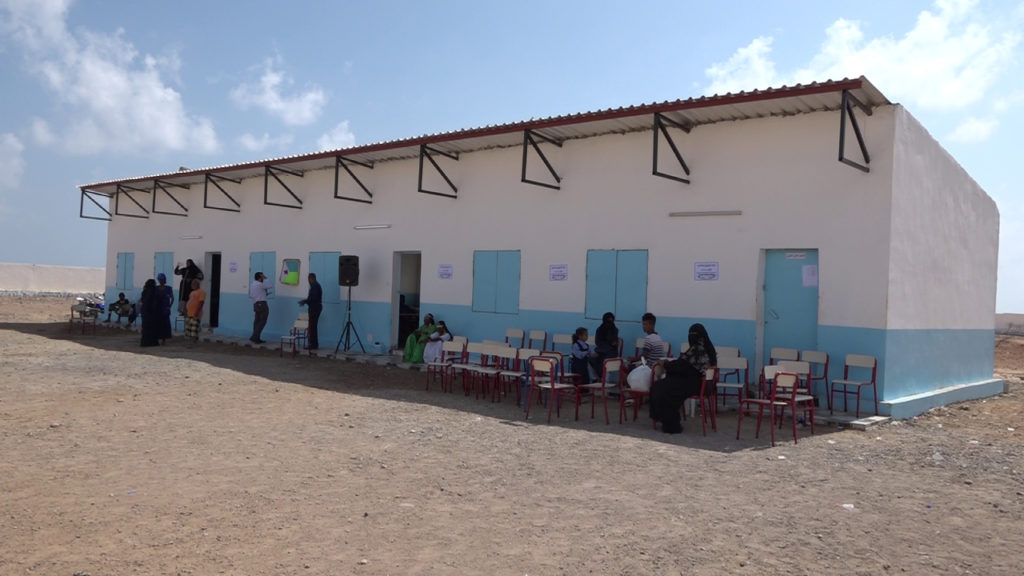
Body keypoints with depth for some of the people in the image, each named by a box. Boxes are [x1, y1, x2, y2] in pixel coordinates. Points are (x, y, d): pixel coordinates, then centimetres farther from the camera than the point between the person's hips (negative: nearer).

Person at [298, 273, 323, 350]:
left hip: (315, 308, -10)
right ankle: (314, 344, 14)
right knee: (313, 326, 11)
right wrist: (305, 301, 11)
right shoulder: (315, 285, 18)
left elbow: (313, 298, -22)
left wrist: (304, 301, -13)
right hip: (315, 307, 10)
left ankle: (314, 344, -8)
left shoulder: (315, 286, -14)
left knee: (312, 326, -9)